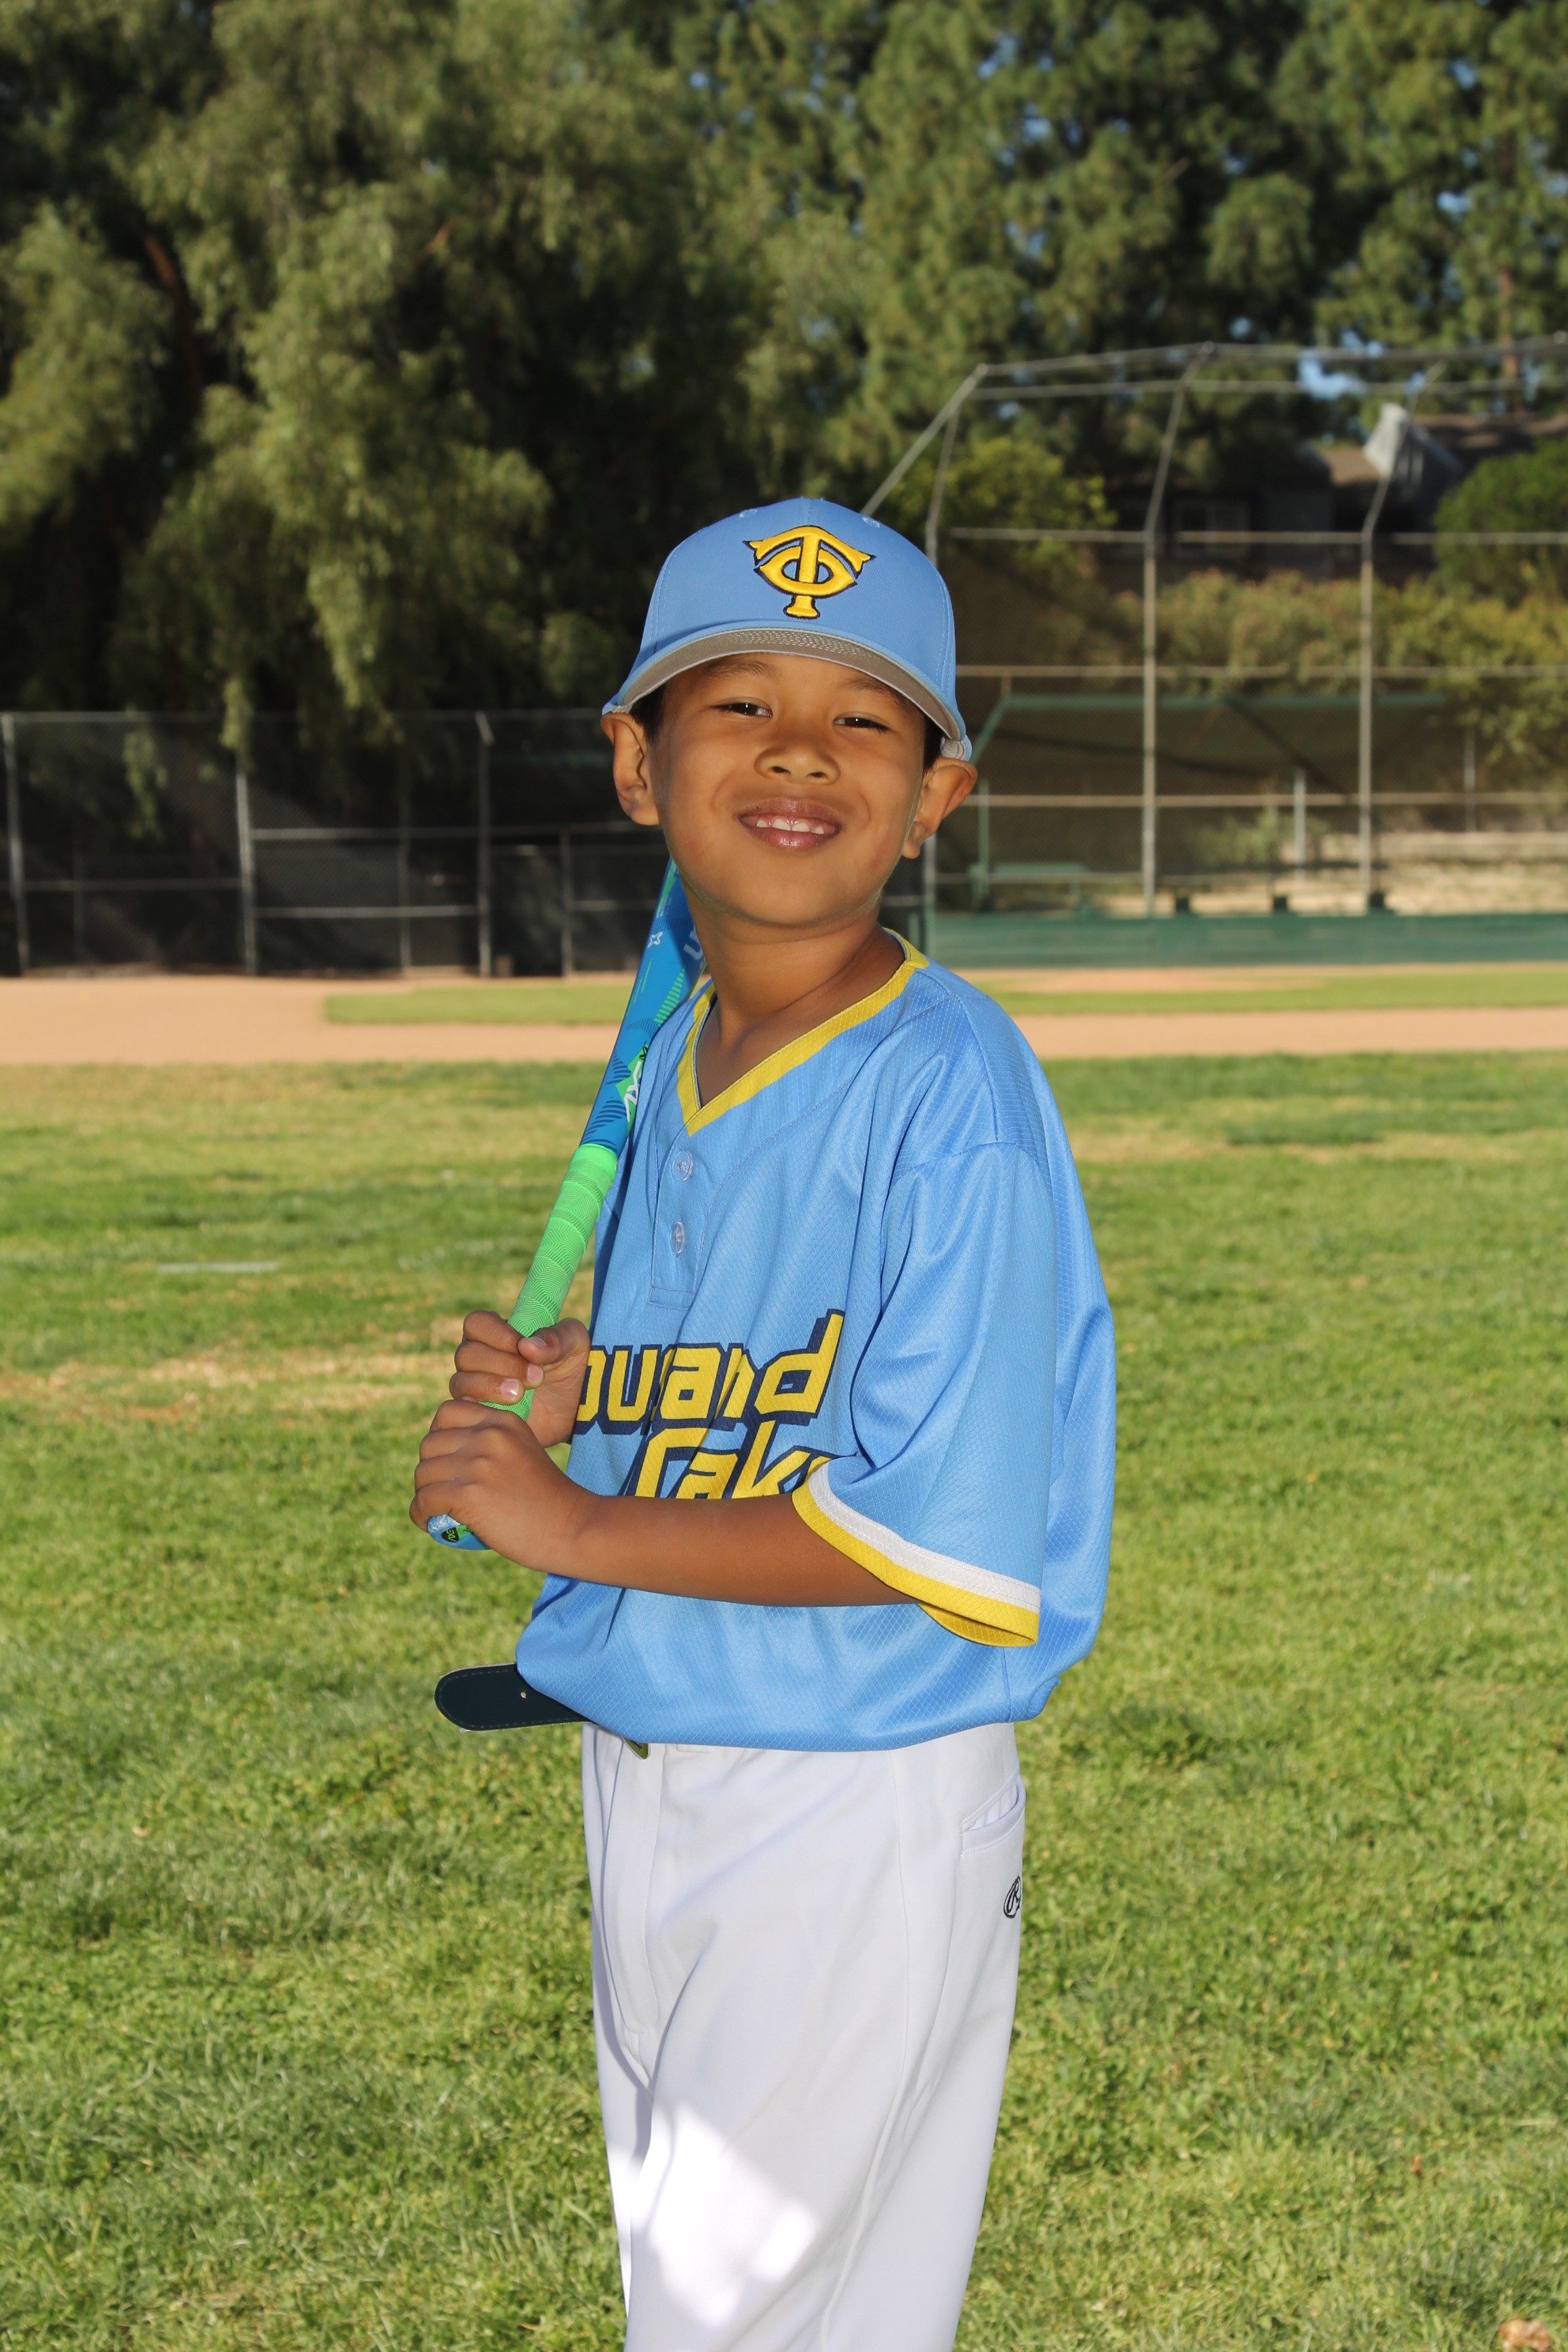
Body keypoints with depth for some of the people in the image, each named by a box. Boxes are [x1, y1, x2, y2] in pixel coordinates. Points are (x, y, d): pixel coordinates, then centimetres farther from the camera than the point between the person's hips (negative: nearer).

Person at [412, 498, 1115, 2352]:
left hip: (862, 1802, -8)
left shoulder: (955, 1097, -20)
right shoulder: (672, 1072, 5)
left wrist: (578, 1522, -18)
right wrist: (557, 1395, -3)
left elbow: (947, 1545, -24)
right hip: (639, 1779, 8)